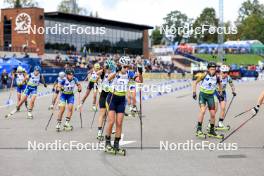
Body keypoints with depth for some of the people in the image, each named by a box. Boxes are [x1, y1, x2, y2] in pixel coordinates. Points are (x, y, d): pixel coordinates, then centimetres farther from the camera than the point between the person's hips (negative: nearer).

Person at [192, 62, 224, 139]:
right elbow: (195, 83, -2)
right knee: (203, 110, -24)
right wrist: (194, 92, -7)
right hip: (202, 95, -3)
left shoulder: (217, 77, -7)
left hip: (210, 96, 3)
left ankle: (211, 131, 16)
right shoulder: (204, 75, -15)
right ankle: (199, 130, -18)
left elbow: (219, 84, 14)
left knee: (213, 114, 1)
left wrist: (221, 94, 15)